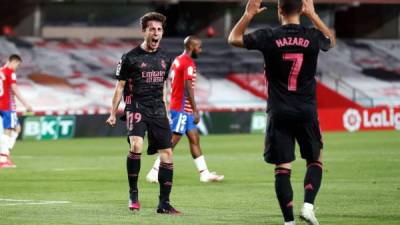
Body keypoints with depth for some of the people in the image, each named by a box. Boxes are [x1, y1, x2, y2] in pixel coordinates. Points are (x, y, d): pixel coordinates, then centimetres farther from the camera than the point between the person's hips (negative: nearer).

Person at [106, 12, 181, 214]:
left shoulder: (165, 59, 11)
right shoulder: (130, 57, -4)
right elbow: (120, 86, 1)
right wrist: (113, 114, -2)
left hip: (158, 111, 5)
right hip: (136, 108, -5)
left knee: (167, 153, 1)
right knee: (136, 145, -28)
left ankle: (164, 204, 9)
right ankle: (133, 192, -11)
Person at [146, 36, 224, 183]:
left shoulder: (177, 60, 14)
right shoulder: (188, 63, -14)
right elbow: (188, 88, -19)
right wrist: (195, 110, -17)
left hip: (176, 106, 10)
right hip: (183, 109, -10)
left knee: (195, 140, 10)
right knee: (172, 141, -8)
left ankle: (204, 173, 11)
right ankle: (154, 173, -7)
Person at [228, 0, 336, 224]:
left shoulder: (269, 37, -7)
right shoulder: (313, 37, -3)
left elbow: (234, 38, 10)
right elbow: (331, 40, 24)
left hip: (279, 114, -1)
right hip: (306, 112, 1)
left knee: (283, 168, 3)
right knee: (315, 160, 17)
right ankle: (308, 205, -2)